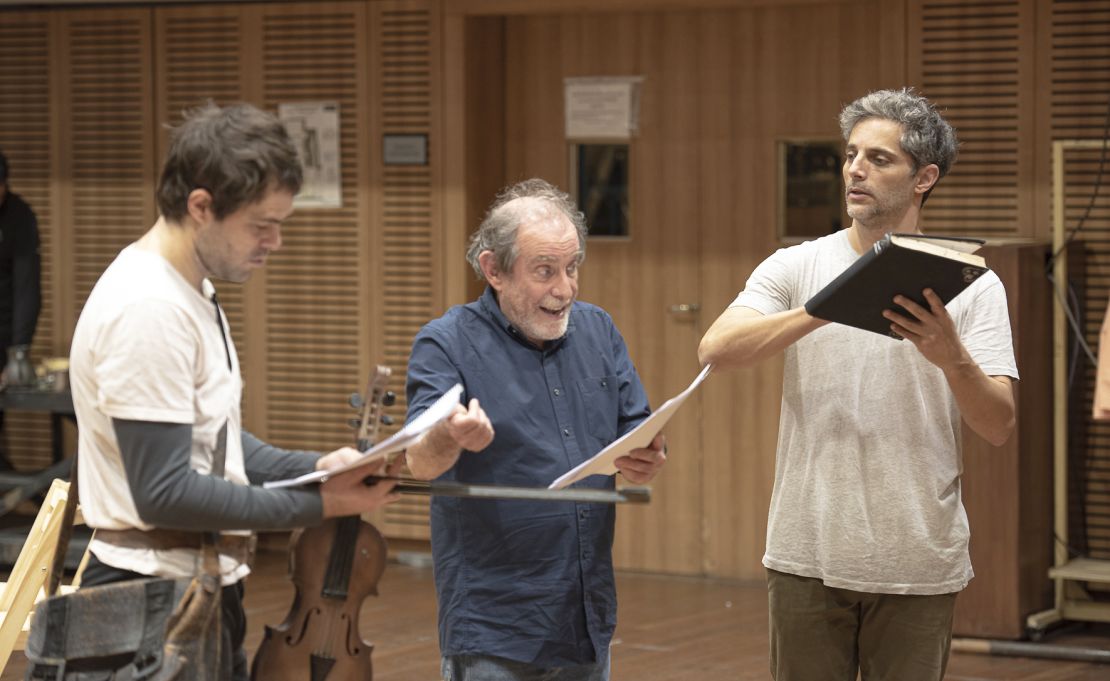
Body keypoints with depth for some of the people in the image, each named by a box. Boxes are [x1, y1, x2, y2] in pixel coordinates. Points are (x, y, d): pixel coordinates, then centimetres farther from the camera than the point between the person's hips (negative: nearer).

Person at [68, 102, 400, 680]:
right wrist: (318, 505, -18)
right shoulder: (146, 311, -21)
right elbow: (165, 494, -24)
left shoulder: (192, 293, 11)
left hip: (201, 587, 10)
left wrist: (314, 467, 2)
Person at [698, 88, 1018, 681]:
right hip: (809, 558, 1)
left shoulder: (971, 286, 1)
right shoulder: (796, 268, 3)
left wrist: (951, 357, -26)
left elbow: (999, 426, -6)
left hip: (919, 565, 0)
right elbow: (715, 350, -13)